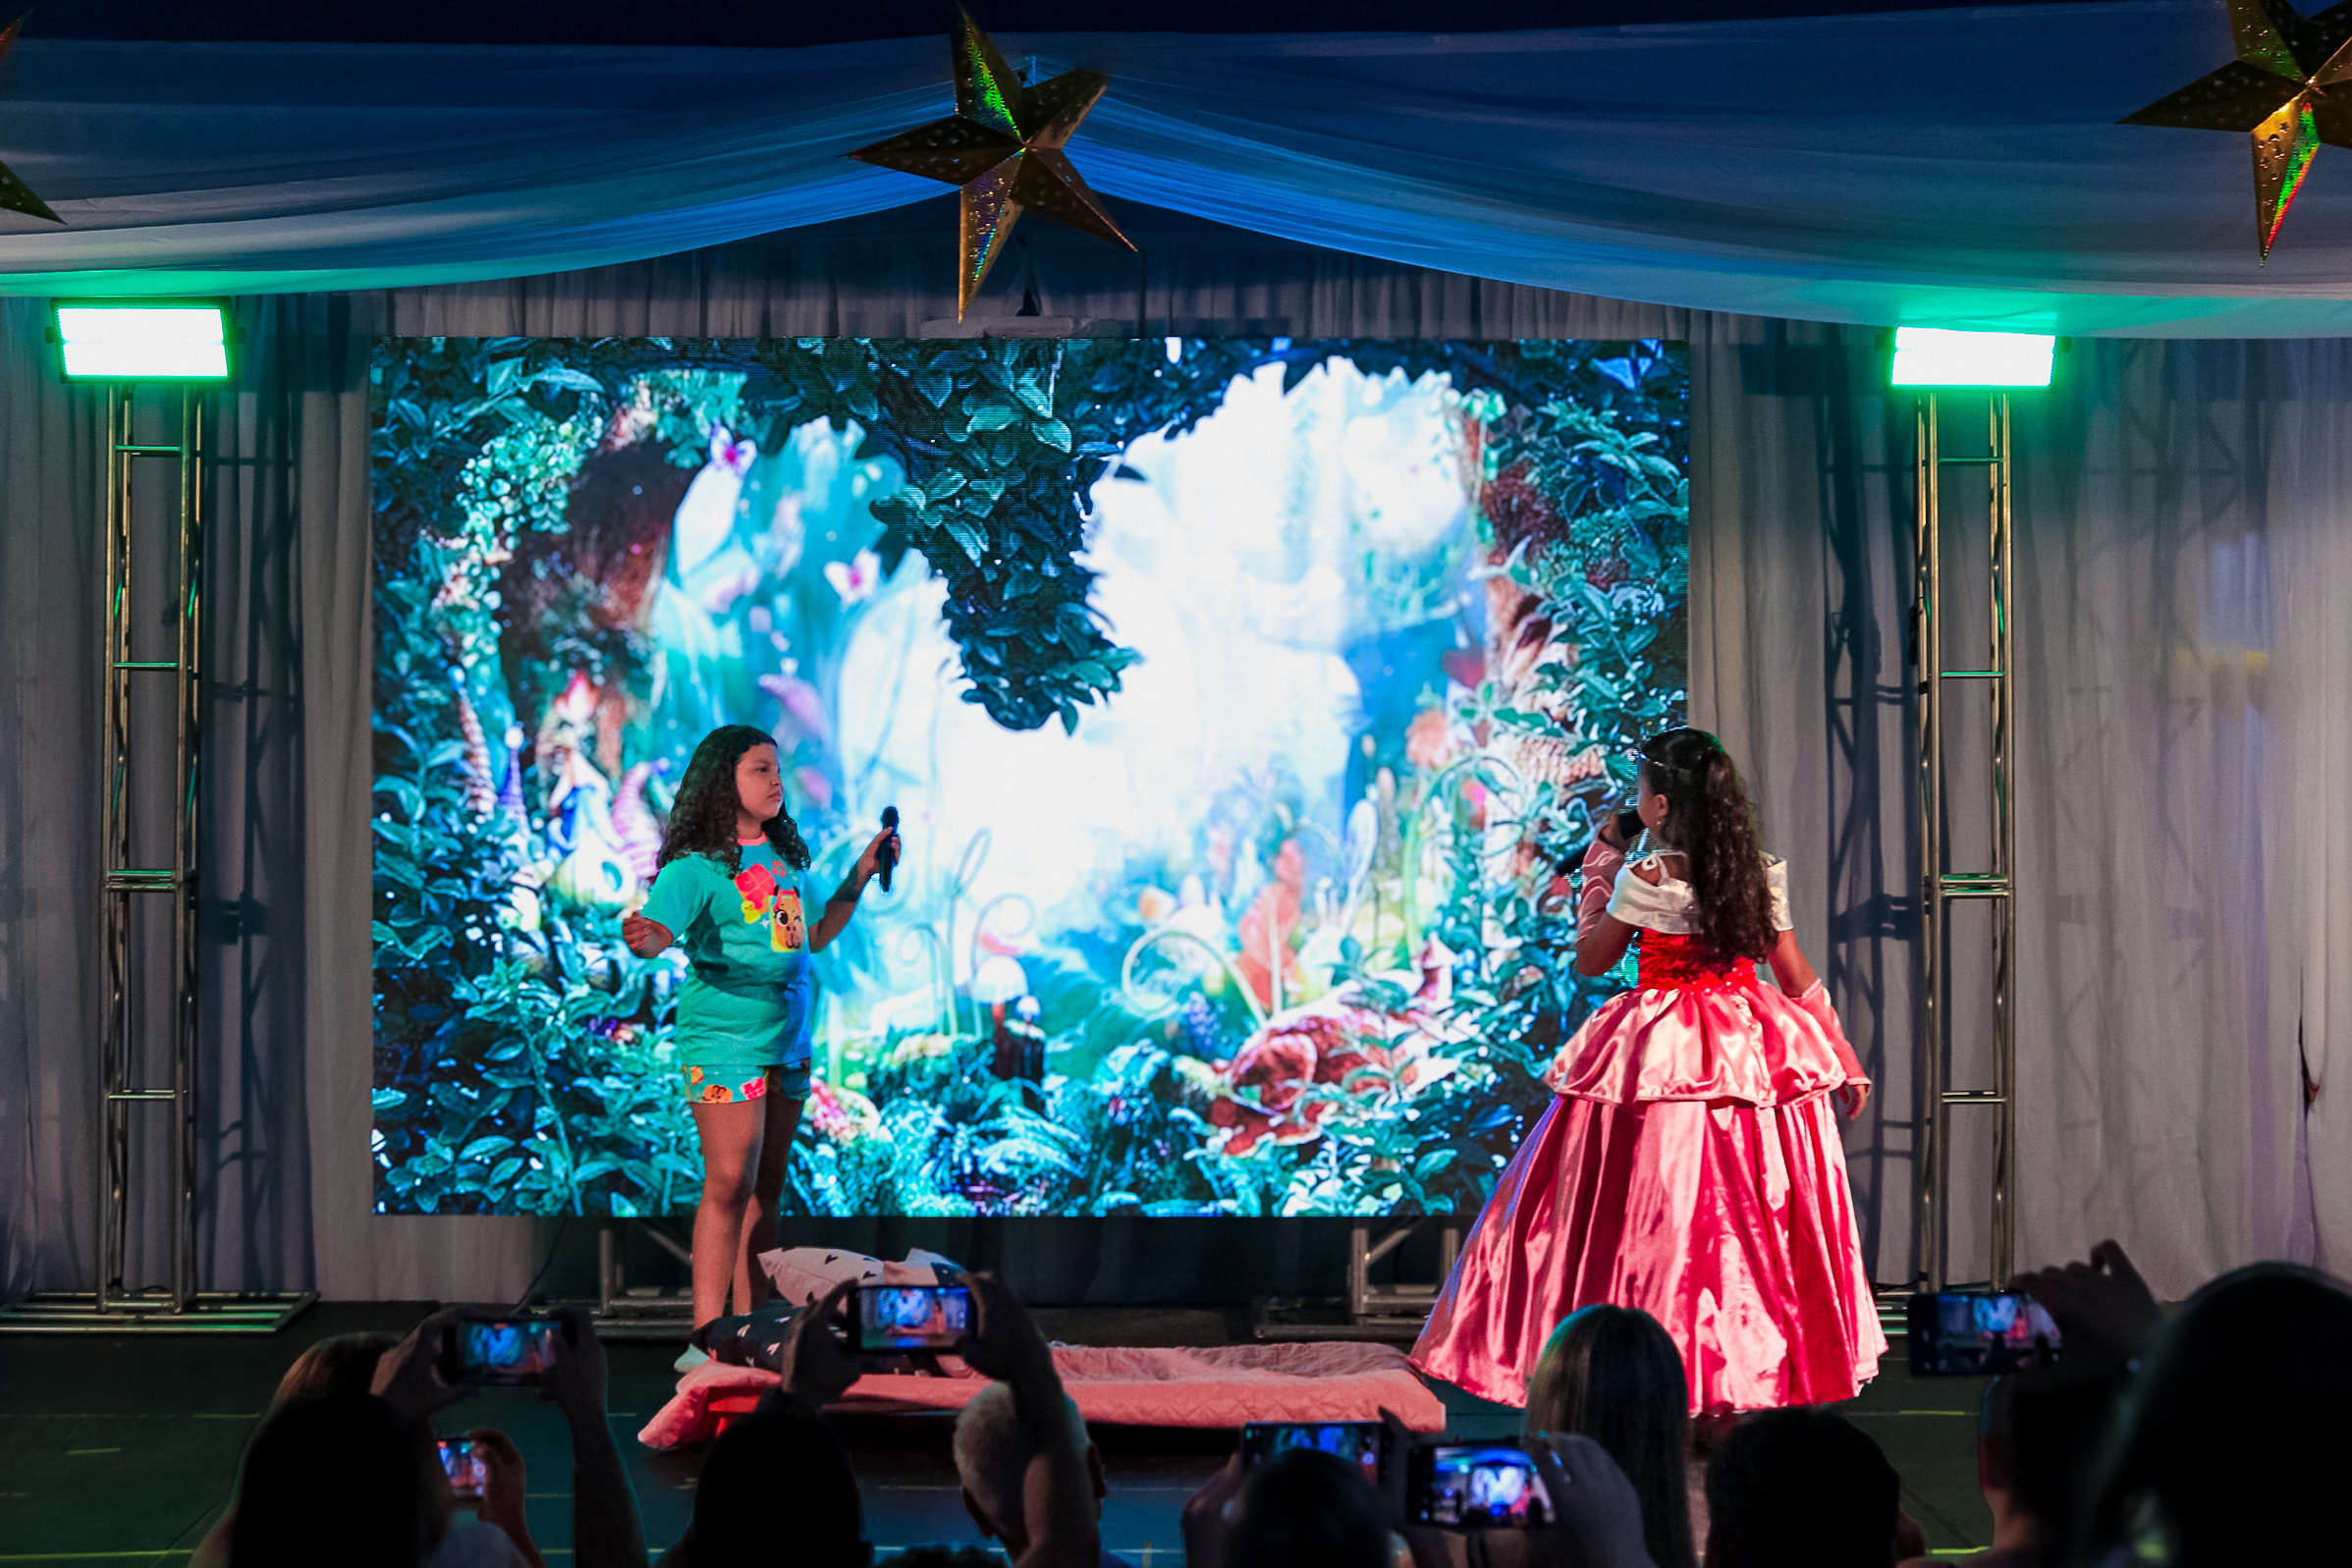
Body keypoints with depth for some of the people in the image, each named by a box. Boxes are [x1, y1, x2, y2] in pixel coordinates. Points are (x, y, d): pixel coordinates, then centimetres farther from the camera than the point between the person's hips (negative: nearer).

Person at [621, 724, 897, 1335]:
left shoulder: (782, 855, 13)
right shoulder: (696, 866, -10)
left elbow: (810, 937, 25)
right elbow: (656, 931, -24)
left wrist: (861, 876, 21)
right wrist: (643, 938, -47)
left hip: (787, 1043, 7)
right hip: (723, 1039, -7)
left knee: (766, 1189, 9)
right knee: (730, 1183, -13)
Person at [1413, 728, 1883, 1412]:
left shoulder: (1644, 878, -13)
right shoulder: (1764, 875, 1)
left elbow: (1590, 959, 1)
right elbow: (1797, 976, 5)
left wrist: (1601, 866, 9)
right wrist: (1844, 1060, 14)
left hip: (1658, 1051, -5)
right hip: (1750, 1049, 5)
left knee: (1651, 1223, 1)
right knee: (1751, 1218, 11)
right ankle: (1753, 1369, 14)